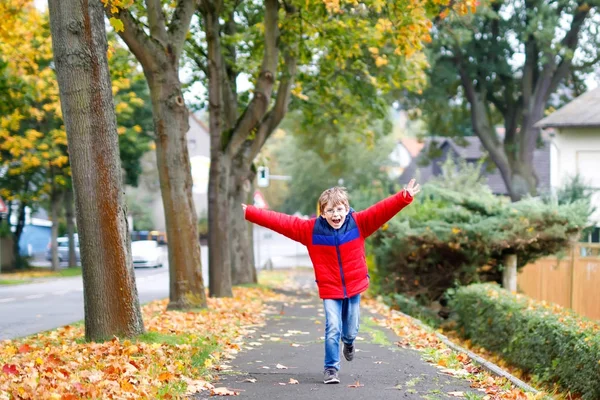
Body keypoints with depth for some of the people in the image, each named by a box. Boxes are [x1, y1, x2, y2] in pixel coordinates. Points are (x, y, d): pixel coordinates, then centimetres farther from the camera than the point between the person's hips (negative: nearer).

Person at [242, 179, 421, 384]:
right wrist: (248, 212, -14)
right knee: (333, 329, -12)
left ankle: (348, 342, 50)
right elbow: (280, 221, -10)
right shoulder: (311, 229, -9)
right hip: (330, 290, -1)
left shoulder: (359, 223, -8)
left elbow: (382, 210, -18)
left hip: (354, 287, 1)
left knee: (351, 331, 13)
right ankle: (331, 368, 4)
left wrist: (404, 197, -32)